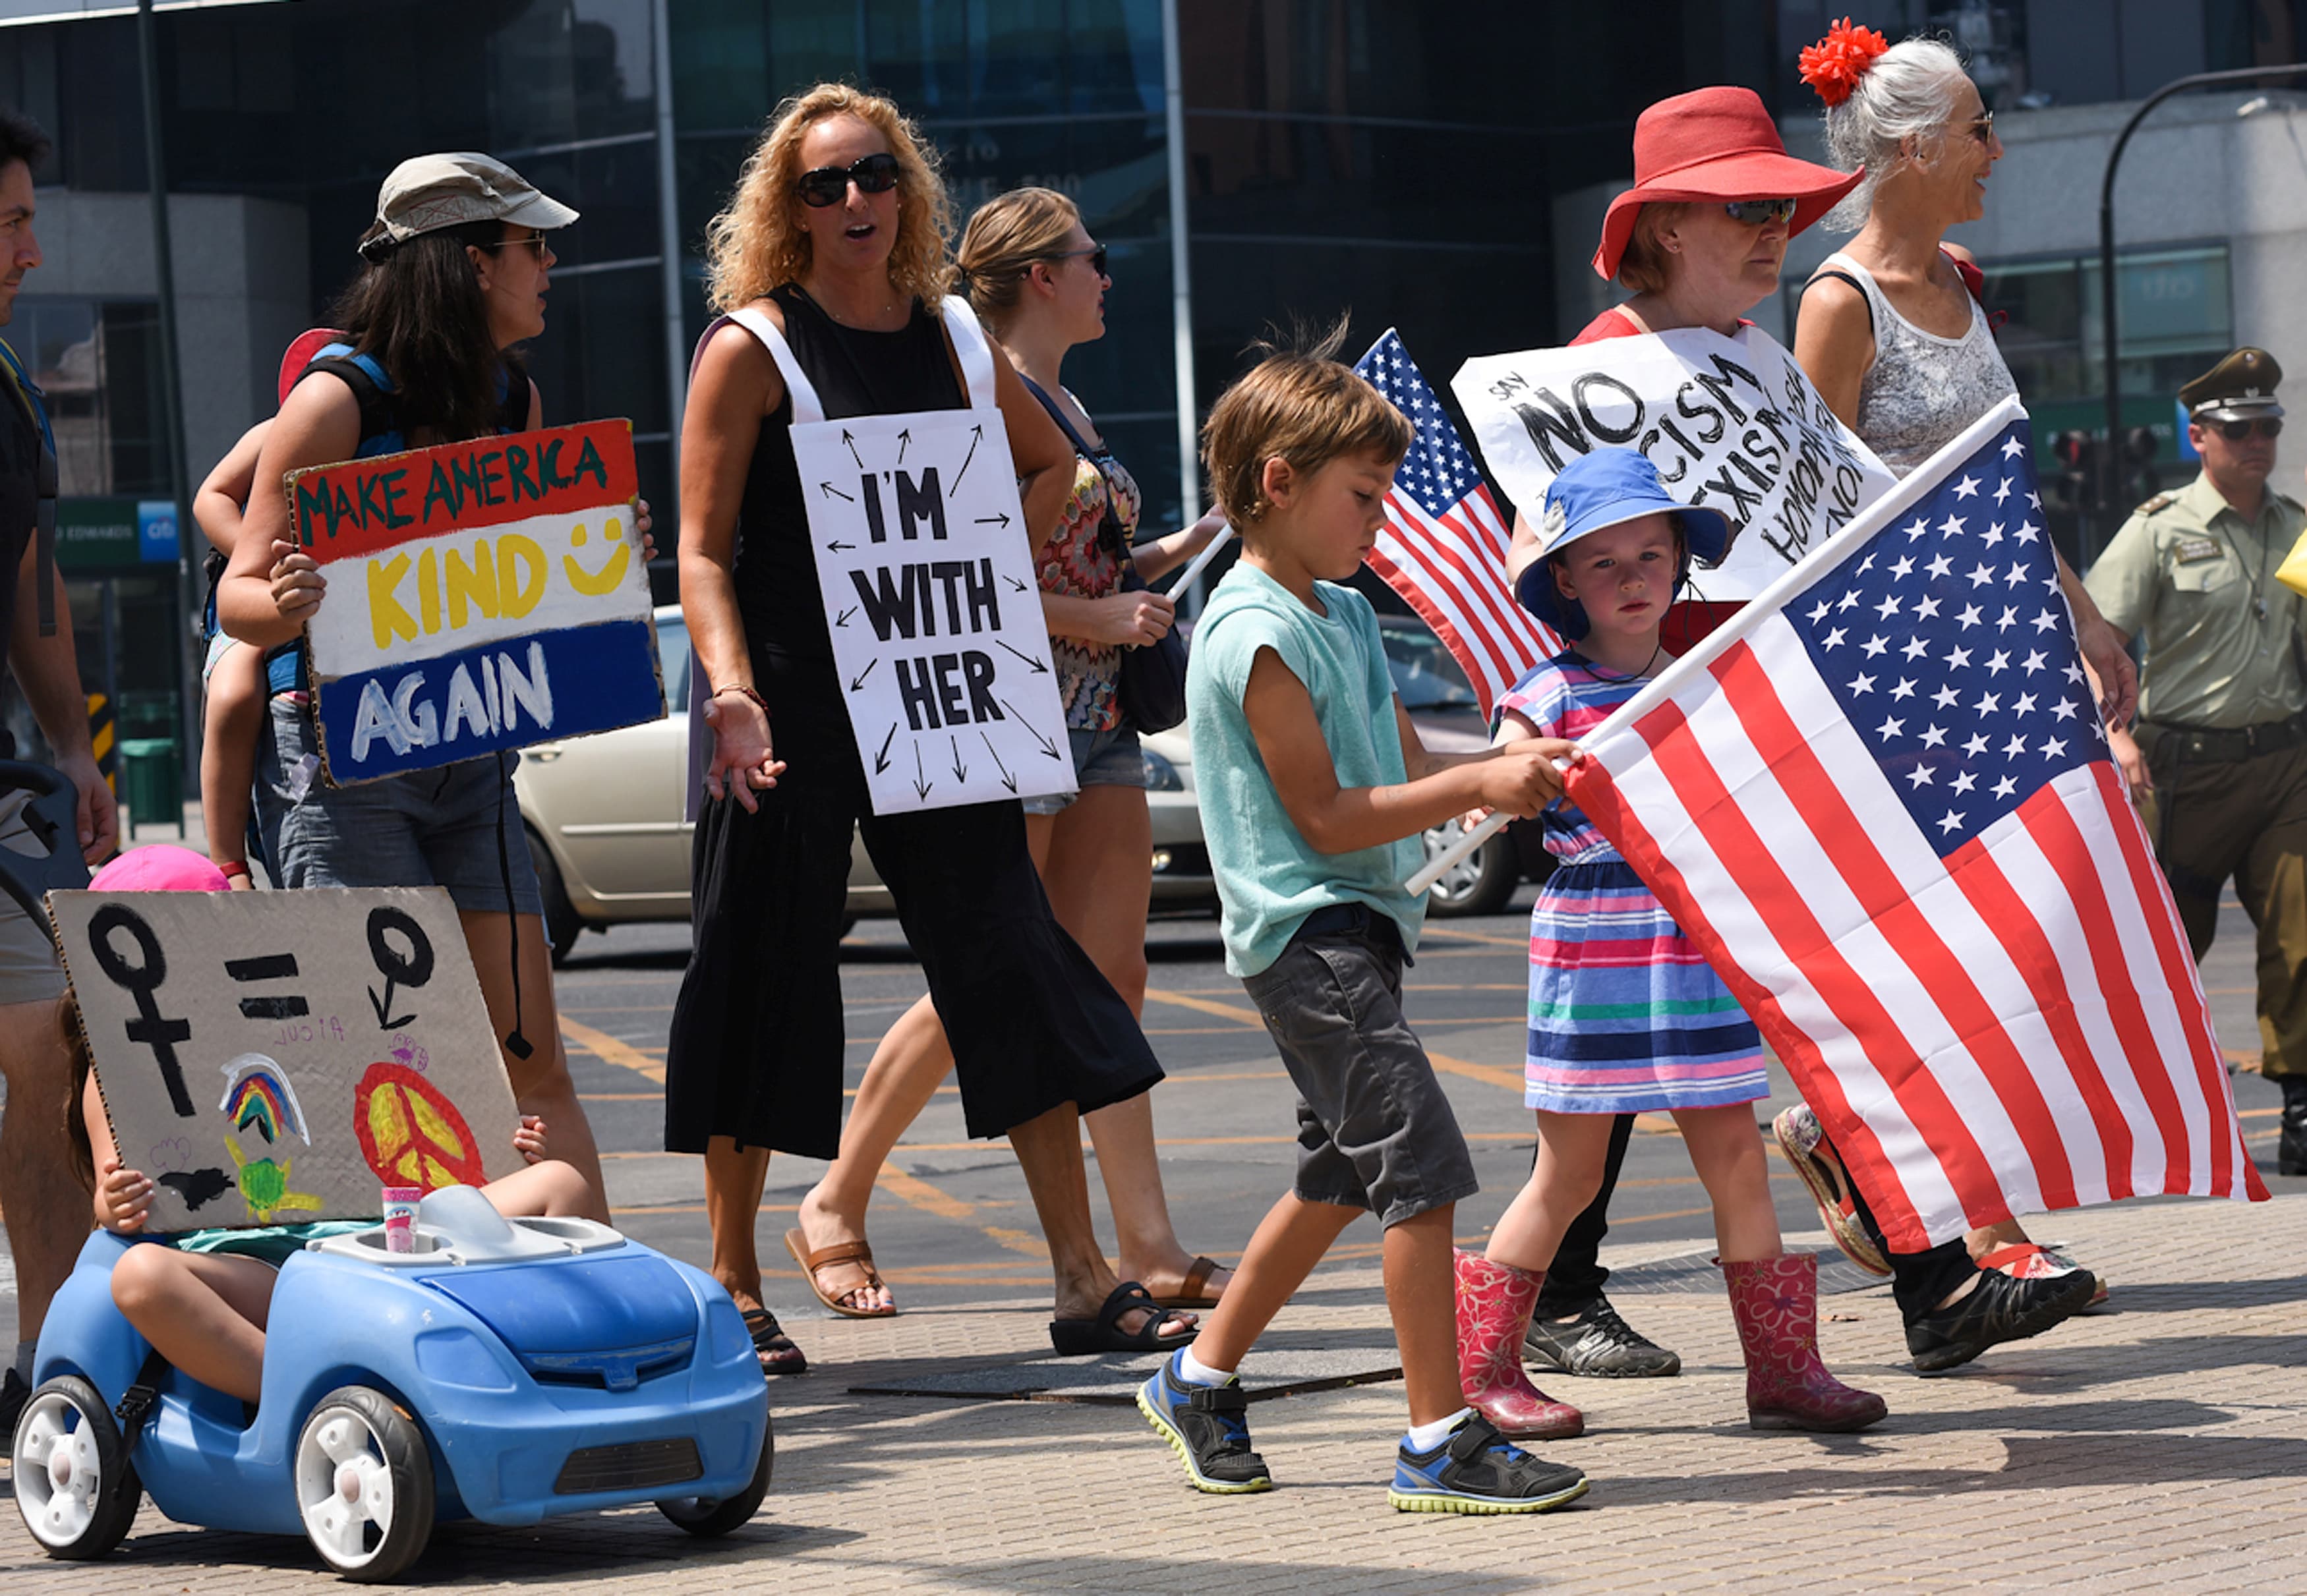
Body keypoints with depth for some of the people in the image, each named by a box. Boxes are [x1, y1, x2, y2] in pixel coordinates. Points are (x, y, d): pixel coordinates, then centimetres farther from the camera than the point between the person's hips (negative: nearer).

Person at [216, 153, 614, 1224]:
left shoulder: (515, 399, 11)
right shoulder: (337, 398, -10)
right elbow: (240, 595, -10)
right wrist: (284, 602, -32)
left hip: (470, 756, 6)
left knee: (533, 1064, 3)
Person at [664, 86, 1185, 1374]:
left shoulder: (954, 337, 9)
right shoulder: (753, 347, -5)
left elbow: (1050, 467, 26)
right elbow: (704, 551, -10)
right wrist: (732, 692, -24)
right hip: (794, 701, -4)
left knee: (1014, 959, 1)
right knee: (768, 974, 1)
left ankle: (1087, 1283, 6)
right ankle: (734, 1290, 13)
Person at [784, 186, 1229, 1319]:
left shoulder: (1064, 405, 18)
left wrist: (1177, 553, 11)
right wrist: (1094, 617, -19)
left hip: (1096, 717, 9)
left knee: (1110, 982, 4)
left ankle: (1150, 1249, 3)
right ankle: (833, 1211, 9)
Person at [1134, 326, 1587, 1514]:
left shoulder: (1347, 614, 15)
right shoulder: (1258, 634, -16)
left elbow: (1407, 770, 16)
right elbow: (1326, 817, -18)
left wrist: (1509, 767, -1)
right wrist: (1478, 785, -18)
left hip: (1352, 927, 10)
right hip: (1310, 934, -10)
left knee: (1342, 1175, 19)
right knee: (1421, 1166, -14)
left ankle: (1199, 1378, 33)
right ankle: (1440, 1442, -11)